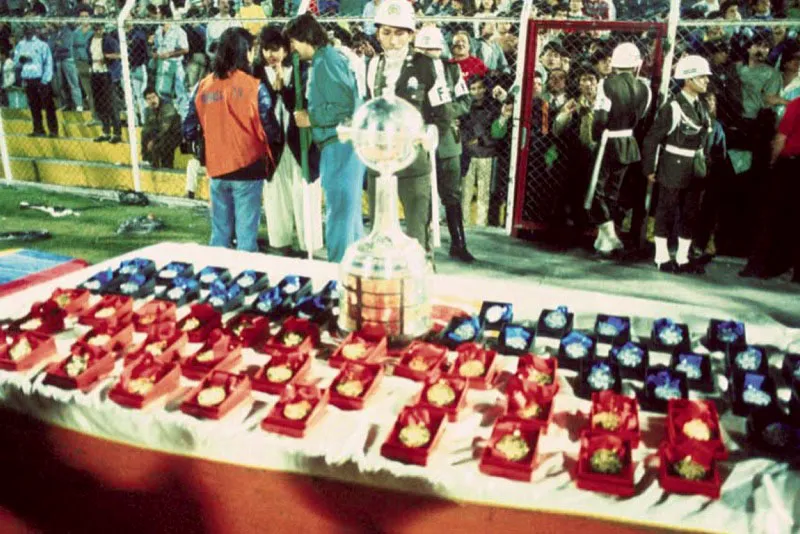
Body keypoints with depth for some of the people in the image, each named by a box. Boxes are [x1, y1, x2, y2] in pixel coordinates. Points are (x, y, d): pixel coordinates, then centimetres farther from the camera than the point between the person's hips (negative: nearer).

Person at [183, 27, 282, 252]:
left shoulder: (203, 87, 2)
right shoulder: (254, 87, -9)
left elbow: (189, 132, 5)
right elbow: (270, 133, -11)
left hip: (217, 169, 4)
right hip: (248, 168, -4)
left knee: (219, 233, 15)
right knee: (246, 234, 4)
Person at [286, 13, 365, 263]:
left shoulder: (325, 61, -12)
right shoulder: (331, 57, 17)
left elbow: (344, 106, -21)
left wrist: (311, 118, -10)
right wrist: (311, 116, 11)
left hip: (339, 146, -10)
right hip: (344, 144, 10)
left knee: (338, 212, -4)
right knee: (349, 211, 15)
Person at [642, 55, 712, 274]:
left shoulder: (701, 106, 9)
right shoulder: (673, 107, -14)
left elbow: (703, 137, 15)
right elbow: (652, 138, -13)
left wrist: (703, 162, 9)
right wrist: (649, 169, -13)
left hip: (696, 168, 8)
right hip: (674, 168, -7)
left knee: (690, 214, 11)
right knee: (667, 212, 3)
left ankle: (683, 258, 21)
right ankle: (662, 257, 14)